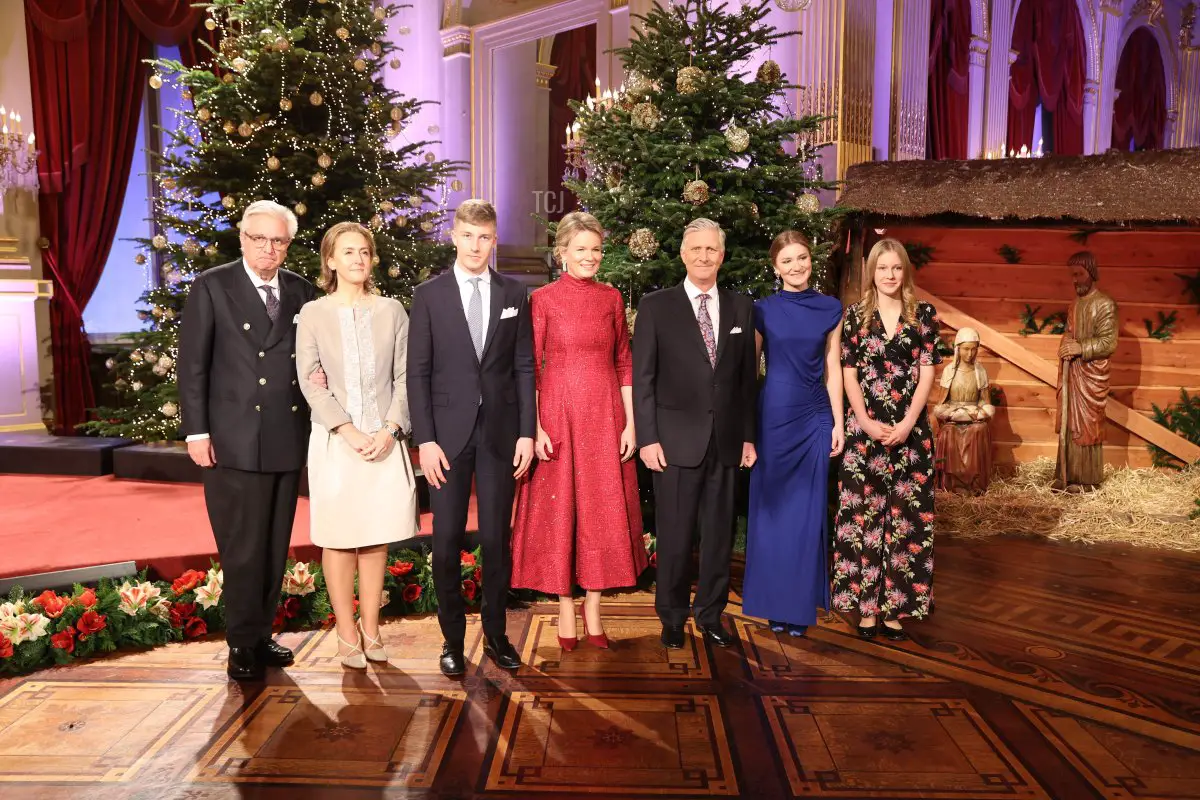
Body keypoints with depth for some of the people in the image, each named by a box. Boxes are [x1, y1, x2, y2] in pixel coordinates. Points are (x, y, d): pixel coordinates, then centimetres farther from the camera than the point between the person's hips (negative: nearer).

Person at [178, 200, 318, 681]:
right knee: (242, 549, 0)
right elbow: (192, 364, -3)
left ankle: (261, 634, 24)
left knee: (276, 548, 11)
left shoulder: (301, 292, 10)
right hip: (235, 442, -4)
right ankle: (243, 646, 14)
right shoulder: (212, 286, -1)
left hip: (288, 440, 4)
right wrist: (196, 431, -8)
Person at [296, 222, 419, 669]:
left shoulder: (392, 311, 6)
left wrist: (390, 429, -10)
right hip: (335, 441, -1)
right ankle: (347, 635, 14)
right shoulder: (313, 314, 3)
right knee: (338, 540, 3)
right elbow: (310, 381, -4)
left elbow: (404, 377, 3)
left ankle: (371, 630, 18)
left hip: (385, 441, 1)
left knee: (376, 539, 6)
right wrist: (348, 430, -13)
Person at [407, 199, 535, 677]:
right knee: (447, 542, 3)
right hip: (448, 433, -1)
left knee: (496, 540, 7)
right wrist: (425, 439, -7)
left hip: (501, 433, 1)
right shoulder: (430, 294, 2)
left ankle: (496, 634, 20)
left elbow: (524, 367, 6)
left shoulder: (514, 294, 7)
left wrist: (527, 432, -1)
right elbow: (418, 372, 0)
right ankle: (452, 639, 17)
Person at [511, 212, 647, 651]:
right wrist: (534, 427, -11)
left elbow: (624, 363, 8)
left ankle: (593, 610, 20)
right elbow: (529, 368, -3)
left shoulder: (612, 298, 8)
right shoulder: (543, 299, -1)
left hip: (605, 417, 3)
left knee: (603, 511, 6)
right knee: (558, 511, 4)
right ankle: (565, 609, 18)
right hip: (558, 415, -3)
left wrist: (631, 423, 2)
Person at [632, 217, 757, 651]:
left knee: (720, 533, 10)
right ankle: (672, 616, 22)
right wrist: (648, 438, -9)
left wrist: (748, 435, 7)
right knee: (675, 534, 5)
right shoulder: (656, 305, 0)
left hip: (726, 441, 3)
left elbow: (748, 377, 11)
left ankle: (711, 614, 26)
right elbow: (642, 378, -3)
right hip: (677, 439, -3)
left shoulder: (741, 307, 9)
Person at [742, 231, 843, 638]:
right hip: (773, 416, -1)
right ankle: (774, 604, 17)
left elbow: (832, 370, 8)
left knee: (808, 512, 4)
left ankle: (802, 605, 16)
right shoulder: (764, 310, 0)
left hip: (815, 418, 1)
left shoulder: (830, 309, 6)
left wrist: (838, 422, 4)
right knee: (772, 508, 5)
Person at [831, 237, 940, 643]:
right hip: (864, 428, 0)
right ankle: (866, 606, 11)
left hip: (911, 429, 1)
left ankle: (896, 606, 12)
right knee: (862, 515, 1)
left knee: (905, 516, 3)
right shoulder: (855, 314, 5)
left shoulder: (923, 314, 5)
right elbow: (848, 374, 1)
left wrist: (907, 423, -10)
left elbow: (926, 373, 0)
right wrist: (867, 422, -9)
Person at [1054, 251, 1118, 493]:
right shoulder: (1076, 303, 13)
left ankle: (1087, 480, 6)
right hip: (1071, 371, 7)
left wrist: (1078, 348, -21)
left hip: (1091, 374, -7)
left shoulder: (1104, 304, -10)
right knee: (1069, 424, 9)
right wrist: (1066, 346, 0)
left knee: (1087, 426, -2)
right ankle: (1068, 474, 17)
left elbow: (1108, 343, -16)